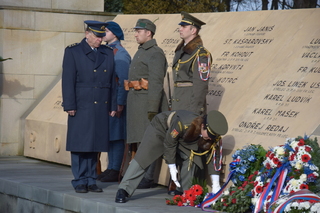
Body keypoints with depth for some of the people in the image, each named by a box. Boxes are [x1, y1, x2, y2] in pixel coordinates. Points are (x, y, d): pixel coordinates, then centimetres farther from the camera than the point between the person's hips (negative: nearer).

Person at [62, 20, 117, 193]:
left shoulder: (108, 53, 13)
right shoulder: (73, 52, 1)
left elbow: (112, 82, 15)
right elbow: (68, 80, -4)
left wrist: (113, 106, 10)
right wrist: (70, 106, -10)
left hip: (101, 108, 4)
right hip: (81, 107, -4)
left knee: (95, 145, 6)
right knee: (79, 146, -1)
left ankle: (90, 180, 12)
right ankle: (79, 181, 5)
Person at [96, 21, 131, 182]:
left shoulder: (120, 54, -11)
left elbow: (124, 80, -15)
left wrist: (120, 103, -18)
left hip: (116, 101, -9)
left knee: (116, 135, -5)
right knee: (108, 134, 11)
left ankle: (115, 171, -2)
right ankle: (110, 168, 16)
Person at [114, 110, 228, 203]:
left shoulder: (212, 136, -26)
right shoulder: (184, 123, -43)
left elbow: (211, 156, -16)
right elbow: (169, 143, -29)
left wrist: (215, 185, -19)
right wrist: (172, 168, -22)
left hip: (182, 138, 6)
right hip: (161, 127, -6)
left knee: (192, 157, -14)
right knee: (142, 158, -14)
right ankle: (123, 190, -12)